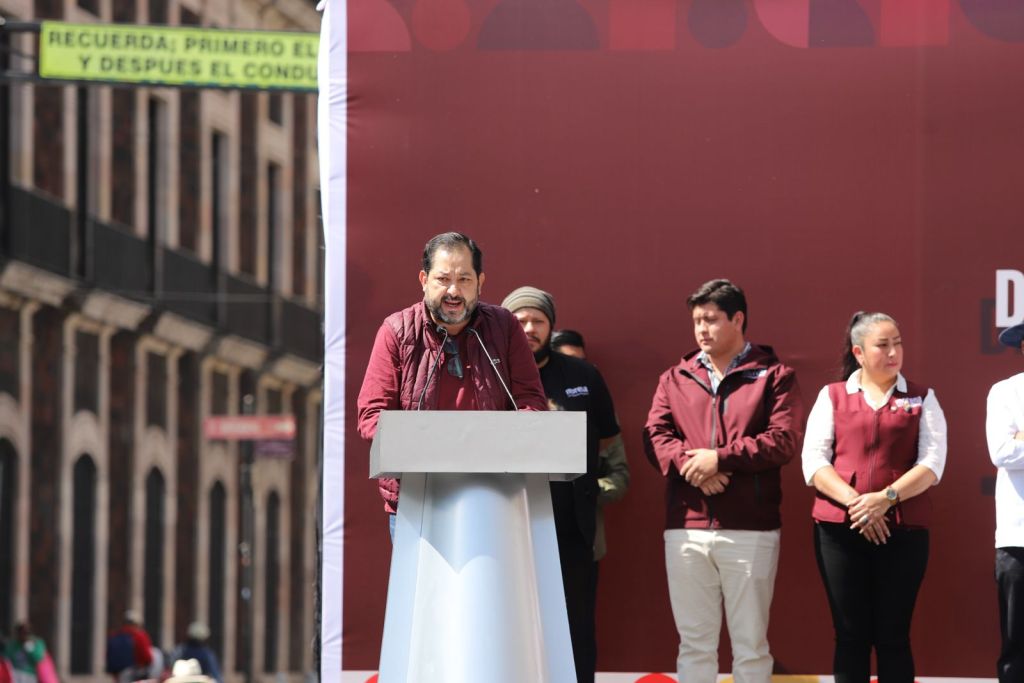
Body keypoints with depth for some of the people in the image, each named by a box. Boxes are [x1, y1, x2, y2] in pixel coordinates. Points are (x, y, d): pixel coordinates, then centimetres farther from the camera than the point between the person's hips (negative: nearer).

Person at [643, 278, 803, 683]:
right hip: (686, 528, 3)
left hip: (750, 530, -3)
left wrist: (719, 457, -14)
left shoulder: (774, 375, 5)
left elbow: (784, 440, -8)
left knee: (750, 645, 2)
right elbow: (655, 436, 3)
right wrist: (691, 466, -16)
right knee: (694, 642, 5)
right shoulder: (675, 379, 15)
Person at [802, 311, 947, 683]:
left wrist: (887, 497, -16)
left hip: (903, 531, 0)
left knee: (893, 636, 0)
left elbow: (932, 463, -1)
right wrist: (854, 502, -15)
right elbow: (813, 461, 0)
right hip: (840, 530, 0)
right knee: (851, 635, 0)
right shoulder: (832, 396, 9)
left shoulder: (921, 398, 9)